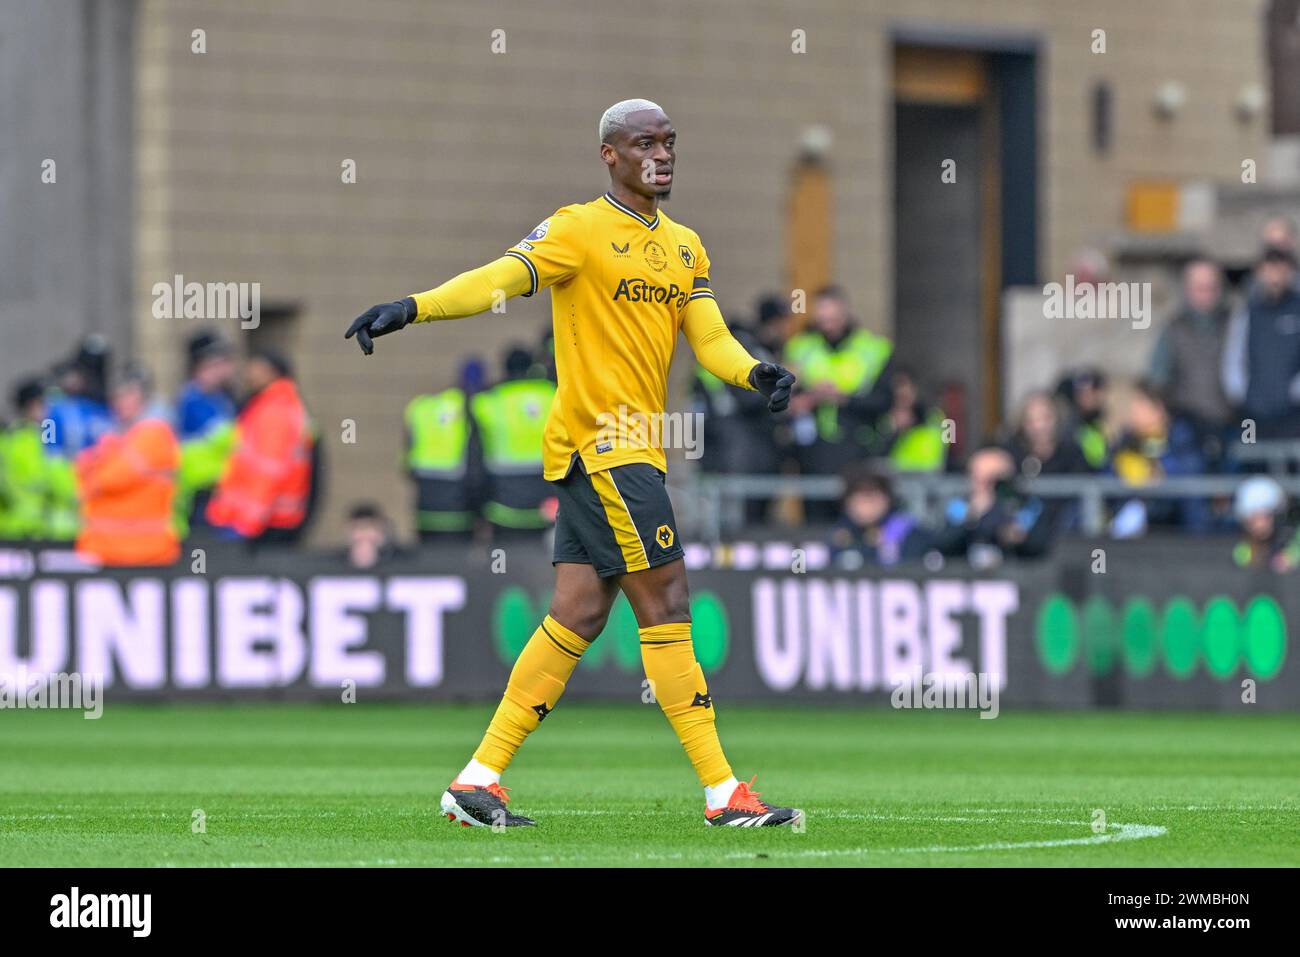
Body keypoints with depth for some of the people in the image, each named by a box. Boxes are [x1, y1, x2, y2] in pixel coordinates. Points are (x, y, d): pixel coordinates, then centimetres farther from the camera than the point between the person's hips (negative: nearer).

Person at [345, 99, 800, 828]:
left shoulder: (685, 246, 17)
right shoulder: (581, 230, -6)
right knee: (666, 607, -8)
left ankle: (479, 780, 9)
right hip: (601, 445, -8)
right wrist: (412, 308, -35)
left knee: (578, 616, 5)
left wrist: (754, 373, -12)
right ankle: (724, 794, -5)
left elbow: (709, 336, 10)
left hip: (636, 452, 8)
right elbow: (503, 277, -19)